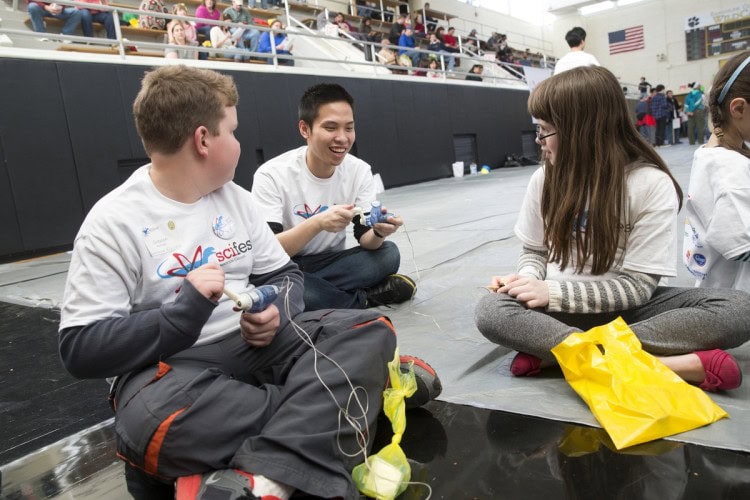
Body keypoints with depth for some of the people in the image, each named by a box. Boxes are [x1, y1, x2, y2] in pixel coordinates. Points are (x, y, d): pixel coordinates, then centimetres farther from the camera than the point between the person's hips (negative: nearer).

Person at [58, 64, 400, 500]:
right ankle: (342, 394, -20)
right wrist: (184, 312, -24)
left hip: (255, 345, 5)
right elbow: (81, 349, -11)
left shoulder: (235, 198, 9)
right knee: (159, 421, -40)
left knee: (371, 330, -16)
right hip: (167, 365, -4)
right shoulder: (114, 221, -8)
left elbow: (285, 275, 13)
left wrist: (278, 314, -11)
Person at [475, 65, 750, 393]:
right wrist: (528, 281, -15)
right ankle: (666, 363, -32)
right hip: (563, 308, 2)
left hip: (626, 307, -1)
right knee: (491, 311, -29)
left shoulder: (652, 184, -13)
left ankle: (552, 350, -31)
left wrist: (552, 291, -22)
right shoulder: (545, 179, -3)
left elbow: (638, 286, -14)